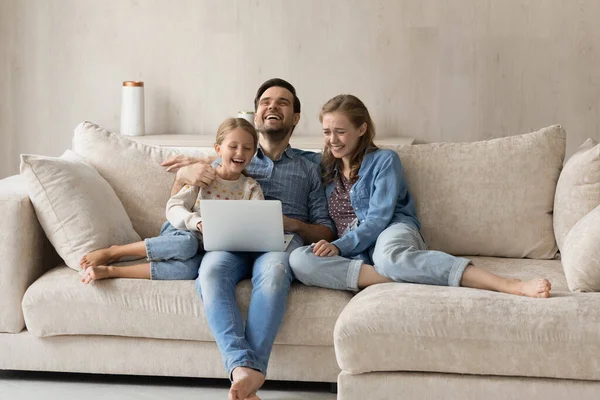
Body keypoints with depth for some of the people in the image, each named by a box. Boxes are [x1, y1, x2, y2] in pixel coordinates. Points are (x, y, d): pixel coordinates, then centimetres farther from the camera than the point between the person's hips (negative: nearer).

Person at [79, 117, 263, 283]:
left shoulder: (251, 188, 4)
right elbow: (173, 208, -7)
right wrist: (195, 221, -29)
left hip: (206, 249, 1)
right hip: (179, 233, -1)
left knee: (191, 268, -37)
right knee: (188, 243, -40)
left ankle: (109, 271, -33)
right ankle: (112, 252, -24)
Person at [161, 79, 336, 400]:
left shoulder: (309, 171, 27)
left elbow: (326, 231, 17)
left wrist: (294, 225, -5)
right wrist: (184, 173, 2)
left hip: (283, 243, -1)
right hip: (233, 241, 1)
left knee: (272, 270, -40)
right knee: (211, 271, -38)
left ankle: (249, 373, -46)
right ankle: (244, 369, -49)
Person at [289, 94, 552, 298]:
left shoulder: (384, 161, 9)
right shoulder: (325, 166, 25)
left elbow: (378, 219, -4)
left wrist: (338, 247, -16)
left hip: (392, 231, -4)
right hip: (353, 253, 4)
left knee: (389, 255, -45)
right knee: (298, 259, -31)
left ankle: (511, 286, -56)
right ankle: (407, 277, -41)